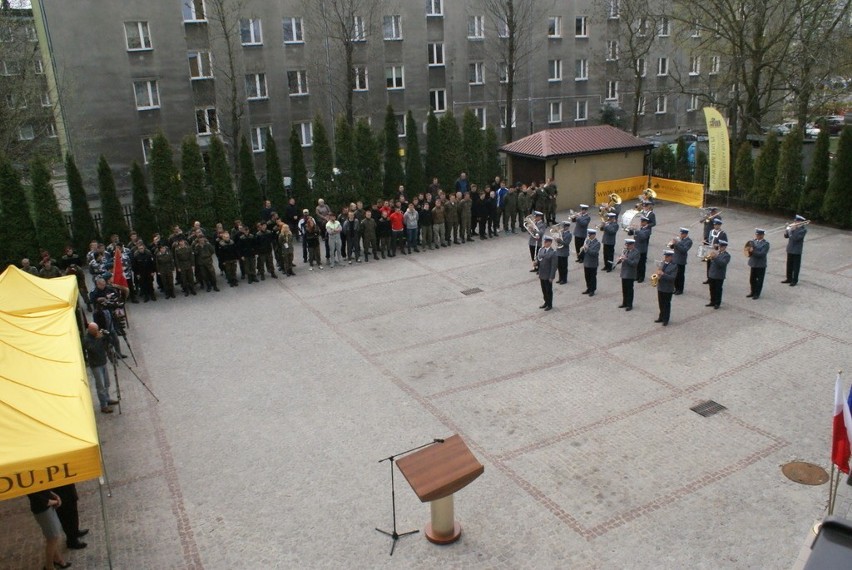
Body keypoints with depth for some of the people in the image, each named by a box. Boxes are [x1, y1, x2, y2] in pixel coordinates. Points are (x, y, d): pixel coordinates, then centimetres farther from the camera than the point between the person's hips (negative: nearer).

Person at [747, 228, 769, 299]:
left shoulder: (766, 244, -12)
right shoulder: (754, 241, 7)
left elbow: (762, 254, -20)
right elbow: (750, 248, 8)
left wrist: (753, 251, -26)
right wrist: (750, 252, -14)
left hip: (761, 265, -6)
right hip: (753, 264, 6)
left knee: (759, 280, 5)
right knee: (752, 279, 13)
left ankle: (757, 294, 13)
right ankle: (753, 292, 28)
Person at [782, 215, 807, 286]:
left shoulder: (803, 229, -13)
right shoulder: (793, 227, 7)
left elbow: (796, 238, -25)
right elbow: (786, 236, 8)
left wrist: (791, 230, -22)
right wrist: (787, 229, -9)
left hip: (797, 251, -7)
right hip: (790, 249, 7)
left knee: (796, 266, 2)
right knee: (789, 265, 15)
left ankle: (795, 281, 9)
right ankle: (789, 279, 26)